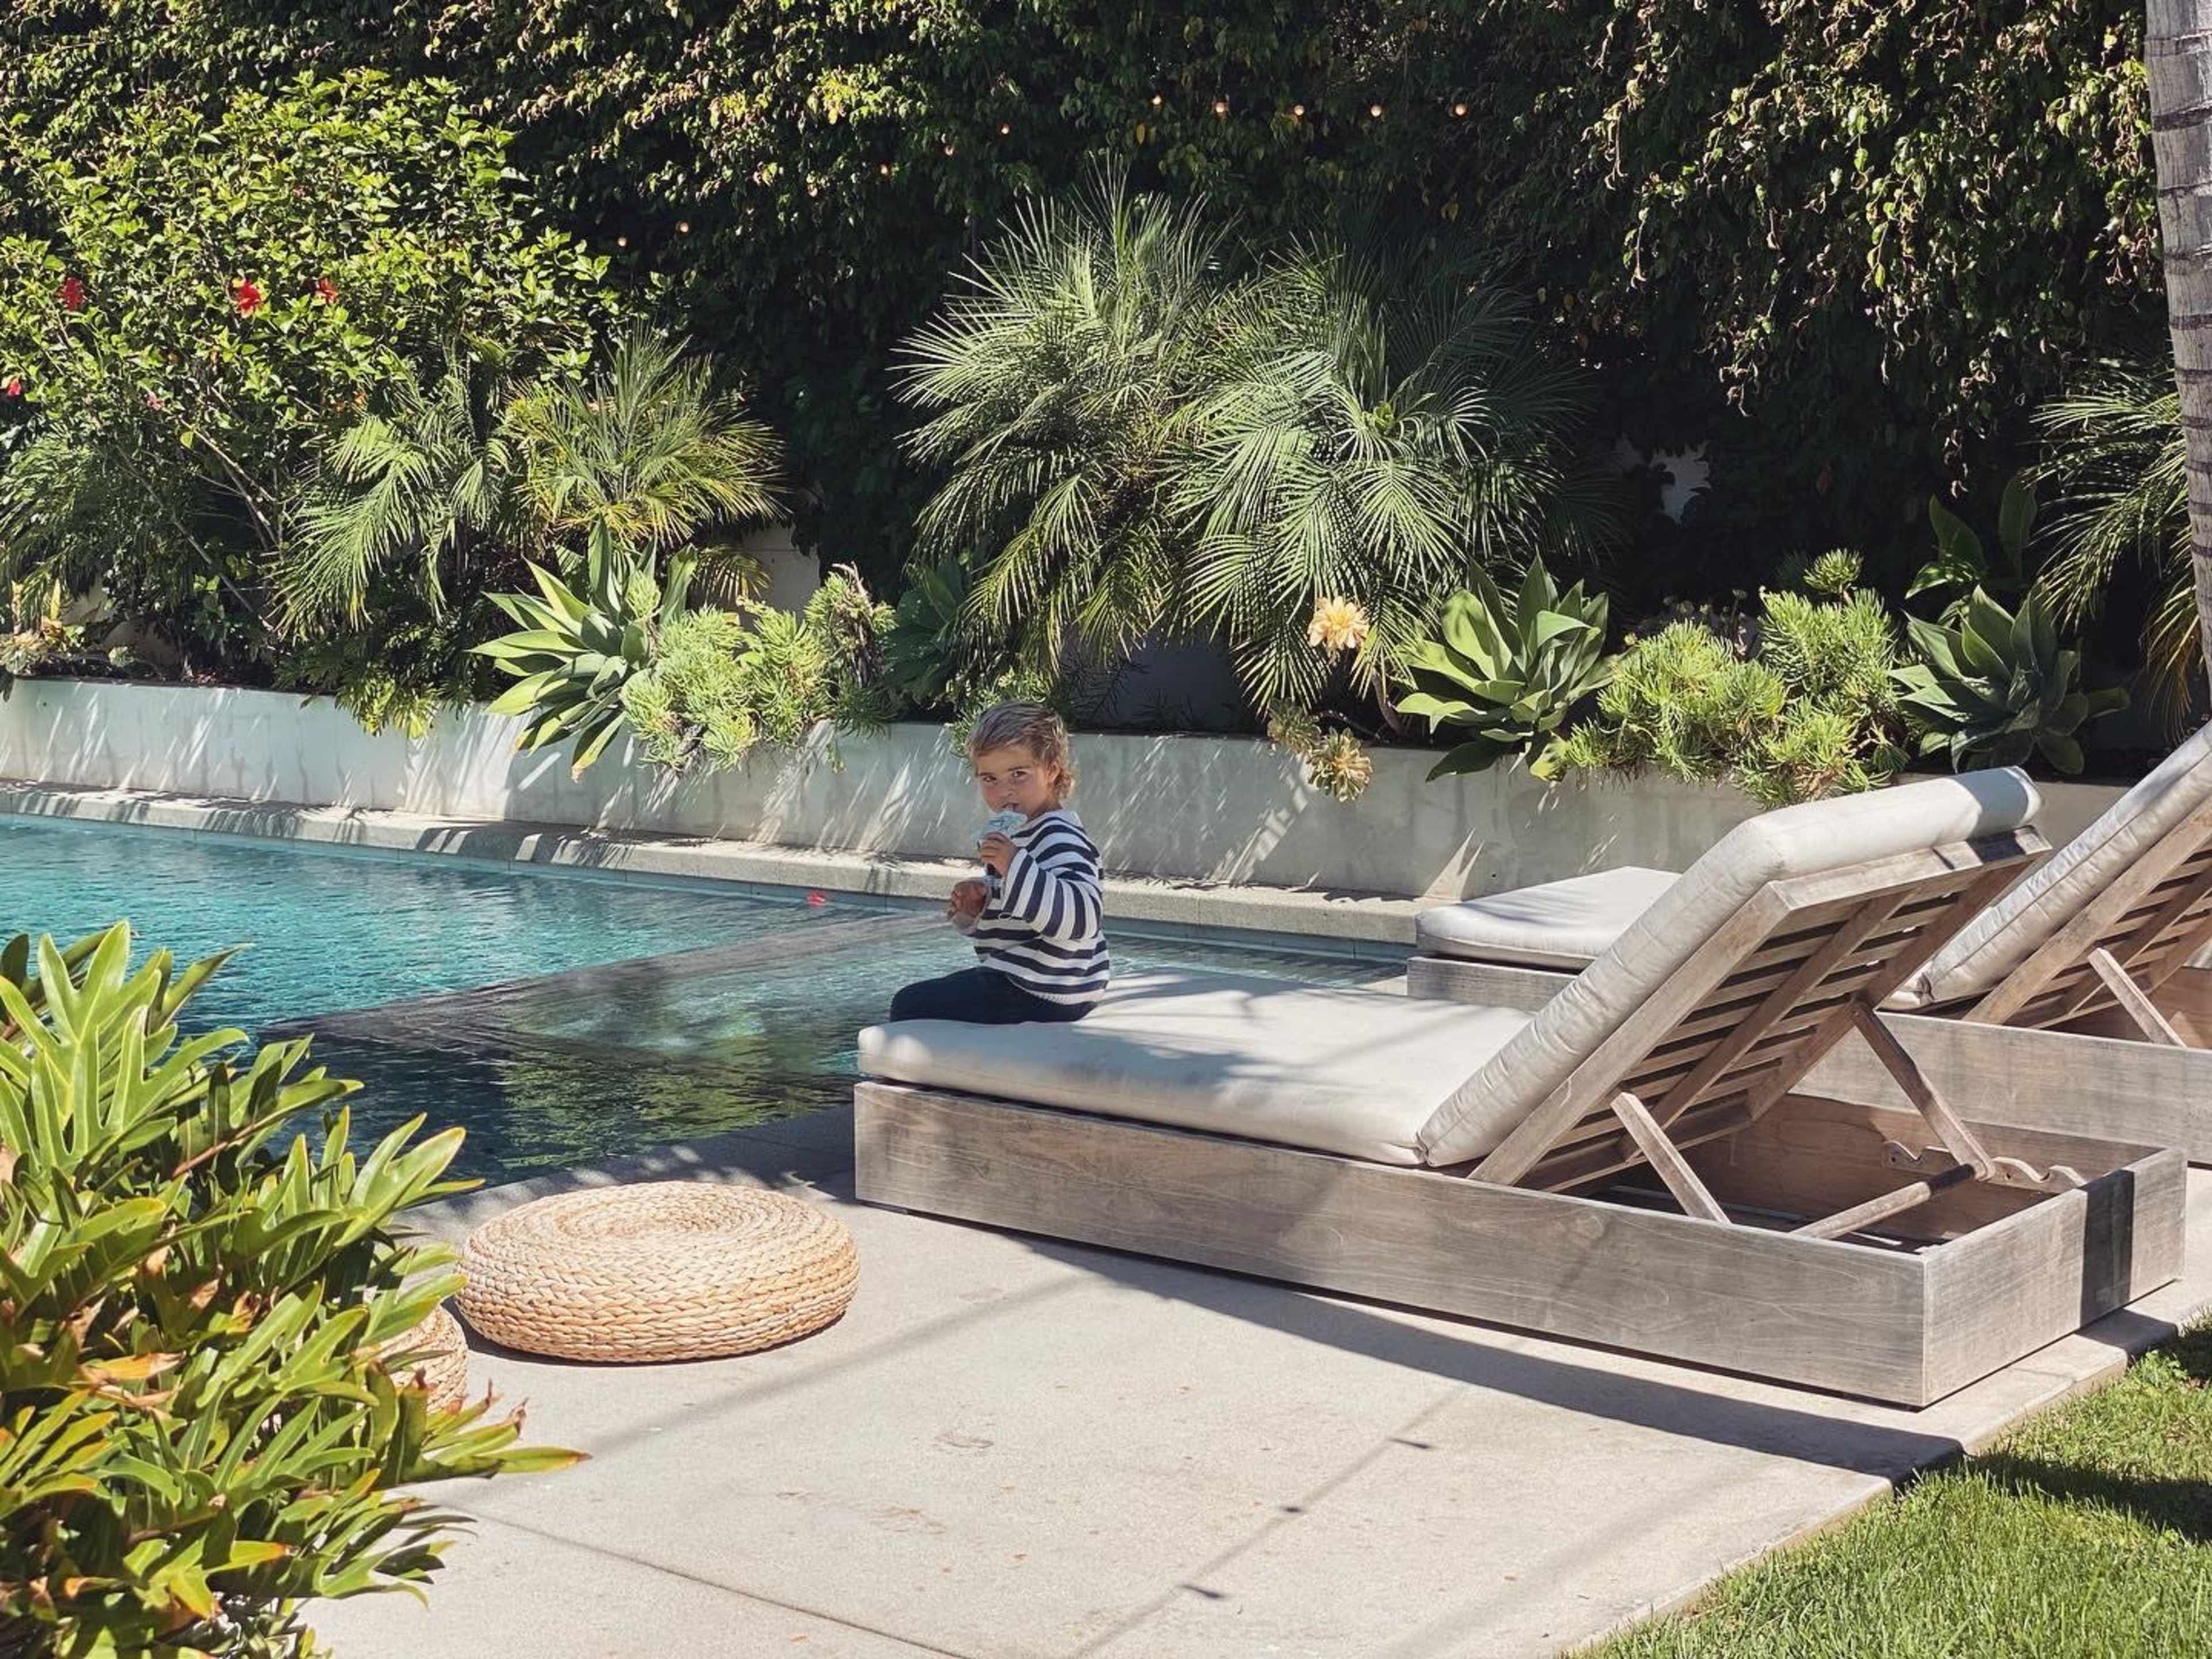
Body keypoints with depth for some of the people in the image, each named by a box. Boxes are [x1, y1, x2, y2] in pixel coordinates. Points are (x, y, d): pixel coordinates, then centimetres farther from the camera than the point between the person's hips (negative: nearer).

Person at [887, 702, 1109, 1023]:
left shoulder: (1061, 839, -19)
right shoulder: (1018, 834, 15)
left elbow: (1083, 918, -34)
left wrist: (1016, 868, -39)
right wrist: (973, 910, 3)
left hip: (1041, 997, -12)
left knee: (911, 1006, -10)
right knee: (911, 1001, 30)